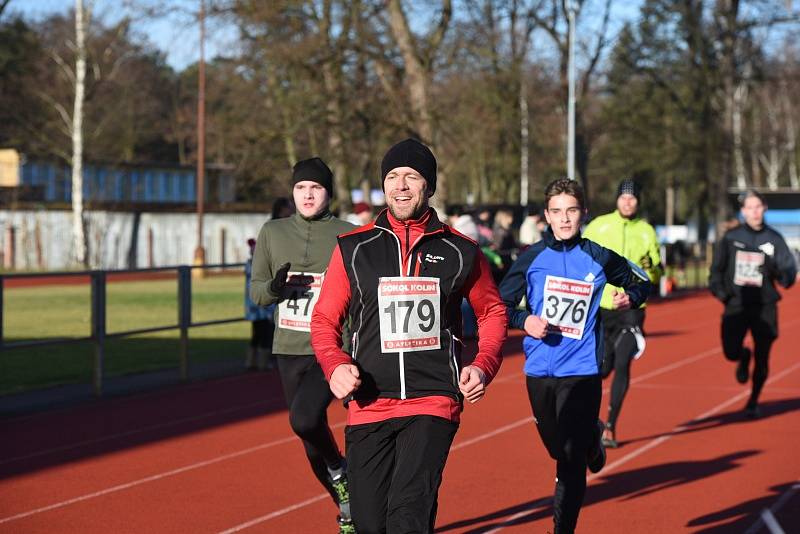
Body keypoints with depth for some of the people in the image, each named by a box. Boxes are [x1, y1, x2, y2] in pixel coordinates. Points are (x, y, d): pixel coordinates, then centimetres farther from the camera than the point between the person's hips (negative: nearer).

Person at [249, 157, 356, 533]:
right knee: (312, 439, 12)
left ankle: (339, 471, 3)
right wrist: (275, 287, -11)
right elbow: (255, 291, 11)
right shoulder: (272, 233, 7)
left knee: (304, 419, -27)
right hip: (289, 350, 5)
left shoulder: (349, 236, -4)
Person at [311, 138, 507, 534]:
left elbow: (492, 312, 17)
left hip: (433, 401, -2)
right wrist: (335, 365, -9)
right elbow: (325, 319, 10)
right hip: (368, 405, 2)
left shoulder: (459, 251, 5)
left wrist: (483, 366, 0)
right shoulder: (353, 248, 5)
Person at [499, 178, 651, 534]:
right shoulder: (531, 258, 0)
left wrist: (631, 297, -5)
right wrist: (524, 321, -14)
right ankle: (591, 436, 51)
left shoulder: (598, 258, 0)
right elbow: (501, 304, 5)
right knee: (557, 448, 19)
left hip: (582, 370, -2)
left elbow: (640, 280, 16)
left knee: (572, 458, -9)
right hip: (539, 369, 2)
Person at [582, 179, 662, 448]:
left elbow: (658, 272, 7)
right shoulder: (599, 225, 0)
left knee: (622, 366, -10)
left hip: (631, 307, 0)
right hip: (601, 307, 0)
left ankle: (610, 428, -3)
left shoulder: (646, 231, 2)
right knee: (604, 367, 1)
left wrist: (650, 270, -14)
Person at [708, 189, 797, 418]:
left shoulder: (774, 239, 2)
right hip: (736, 305, 0)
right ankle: (744, 357, 27)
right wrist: (720, 291, -8)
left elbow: (789, 274, -2)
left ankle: (753, 401, 25)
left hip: (764, 307, 0)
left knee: (762, 359, 2)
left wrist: (776, 270, -23)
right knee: (731, 351, -12)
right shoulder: (731, 237, 3)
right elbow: (716, 268, 8)